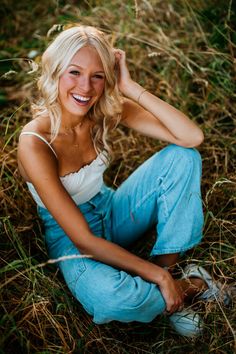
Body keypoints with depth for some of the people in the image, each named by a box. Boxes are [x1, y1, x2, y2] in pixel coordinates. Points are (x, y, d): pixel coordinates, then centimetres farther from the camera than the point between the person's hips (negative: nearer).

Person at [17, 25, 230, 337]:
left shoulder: (108, 109, -14)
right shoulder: (35, 143, -29)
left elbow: (193, 137, -21)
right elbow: (83, 239, -27)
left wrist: (132, 88, -28)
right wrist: (159, 277, -26)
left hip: (111, 212, 5)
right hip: (70, 238, -5)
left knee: (183, 157, -15)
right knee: (111, 296, -38)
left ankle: (166, 267, -12)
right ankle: (187, 284, -5)